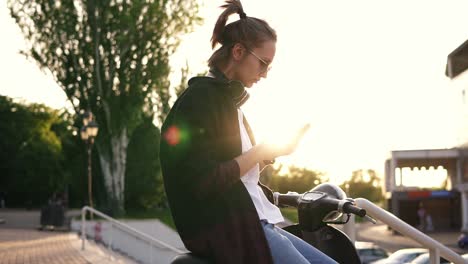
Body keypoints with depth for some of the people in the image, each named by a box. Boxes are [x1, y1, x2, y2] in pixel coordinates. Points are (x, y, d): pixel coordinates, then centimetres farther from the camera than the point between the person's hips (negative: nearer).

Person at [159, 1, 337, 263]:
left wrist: (270, 153, 5)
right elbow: (204, 181, -19)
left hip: (251, 221, 9)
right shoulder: (201, 97, -10)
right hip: (225, 229, -9)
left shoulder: (228, 100, 19)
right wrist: (261, 150, -10)